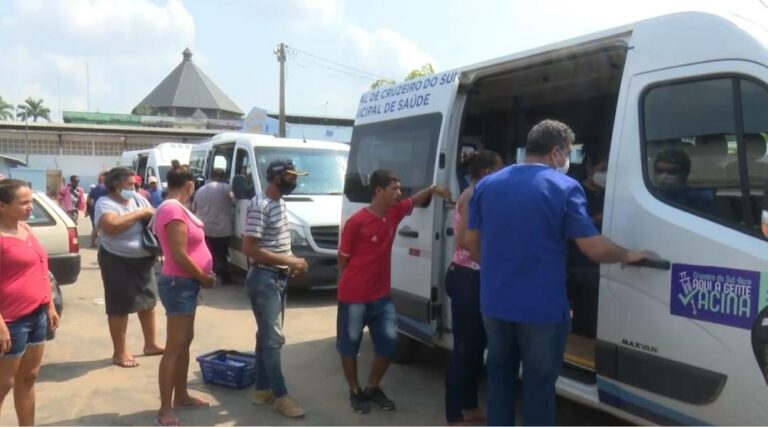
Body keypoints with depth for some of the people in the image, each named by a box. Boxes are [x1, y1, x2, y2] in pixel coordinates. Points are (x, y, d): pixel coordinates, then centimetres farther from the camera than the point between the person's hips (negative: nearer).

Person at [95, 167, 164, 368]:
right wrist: (139, 214, -23)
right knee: (120, 307, 1)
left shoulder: (138, 198, 8)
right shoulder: (105, 203, -13)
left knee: (148, 301, 15)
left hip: (144, 259, 7)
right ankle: (120, 352, 12)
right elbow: (111, 226, -31)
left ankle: (150, 344, 30)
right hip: (118, 261, -7)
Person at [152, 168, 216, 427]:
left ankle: (181, 396, 30)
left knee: (185, 341, 18)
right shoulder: (174, 210, -20)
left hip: (185, 283, 10)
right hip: (179, 283, -10)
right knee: (174, 347, -6)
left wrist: (201, 276, 8)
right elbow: (180, 256, -24)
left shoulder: (173, 208, 12)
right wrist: (204, 277, -11)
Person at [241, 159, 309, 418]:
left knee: (267, 336, 14)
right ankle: (280, 396, 5)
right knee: (273, 338, -3)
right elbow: (249, 249, -23)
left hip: (279, 278, 9)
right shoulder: (260, 206, -18)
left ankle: (262, 389, 23)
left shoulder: (279, 203, 11)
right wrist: (289, 261, -21)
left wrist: (292, 262, 6)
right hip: (264, 279, -9)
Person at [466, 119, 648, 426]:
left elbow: (471, 243, 9)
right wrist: (628, 255, 6)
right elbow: (595, 249, -13)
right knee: (539, 385, 10)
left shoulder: (487, 185, 5)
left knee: (500, 376, 21)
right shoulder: (565, 187, -10)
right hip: (542, 309, -4)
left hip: (495, 303, 5)